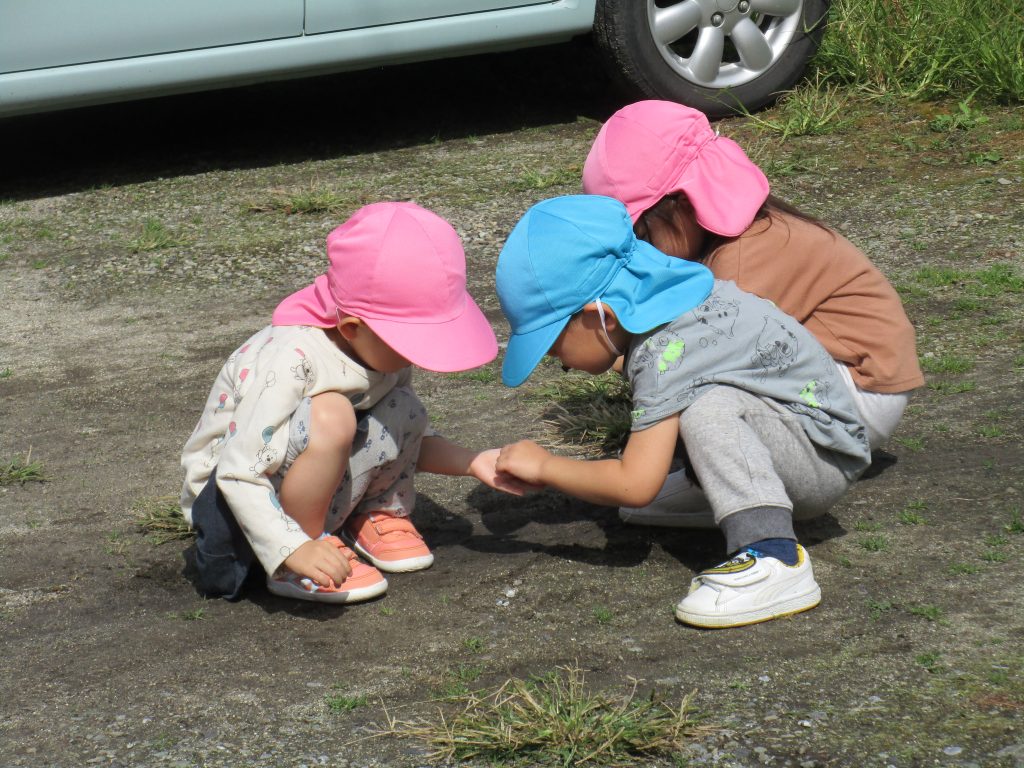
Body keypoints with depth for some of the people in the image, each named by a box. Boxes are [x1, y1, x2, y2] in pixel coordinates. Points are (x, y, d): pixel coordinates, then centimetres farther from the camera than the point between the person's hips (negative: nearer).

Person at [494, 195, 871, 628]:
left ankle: (774, 560, -41)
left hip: (829, 461, -10)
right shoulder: (663, 298, 0)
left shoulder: (664, 353, -27)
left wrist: (545, 467, -17)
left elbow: (635, 485, -28)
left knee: (710, 409, -34)